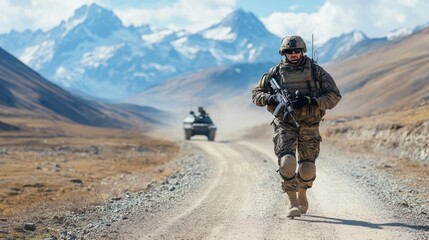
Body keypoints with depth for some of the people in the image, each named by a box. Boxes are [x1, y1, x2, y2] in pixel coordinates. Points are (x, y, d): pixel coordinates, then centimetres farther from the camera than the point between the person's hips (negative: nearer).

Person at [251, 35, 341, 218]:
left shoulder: (315, 71, 0)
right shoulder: (276, 72, 3)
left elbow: (335, 95, -2)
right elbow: (256, 93, 9)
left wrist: (311, 102, -17)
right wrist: (270, 99, -13)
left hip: (309, 125, 0)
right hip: (285, 124, 0)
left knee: (307, 167, 2)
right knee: (287, 162, -20)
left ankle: (302, 195, 31)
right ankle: (292, 203, -10)